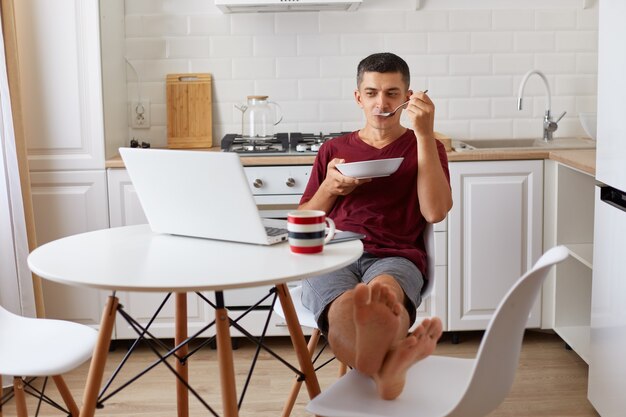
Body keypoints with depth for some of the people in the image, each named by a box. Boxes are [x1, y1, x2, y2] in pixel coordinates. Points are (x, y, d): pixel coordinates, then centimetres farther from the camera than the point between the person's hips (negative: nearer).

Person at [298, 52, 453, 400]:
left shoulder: (425, 148, 21)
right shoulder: (334, 150, 26)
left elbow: (435, 212, 1)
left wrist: (425, 134, -3)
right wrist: (328, 188, 3)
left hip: (394, 257, -1)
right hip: (332, 256, 1)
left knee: (383, 289, -43)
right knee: (344, 308, -40)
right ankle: (391, 363, -70)